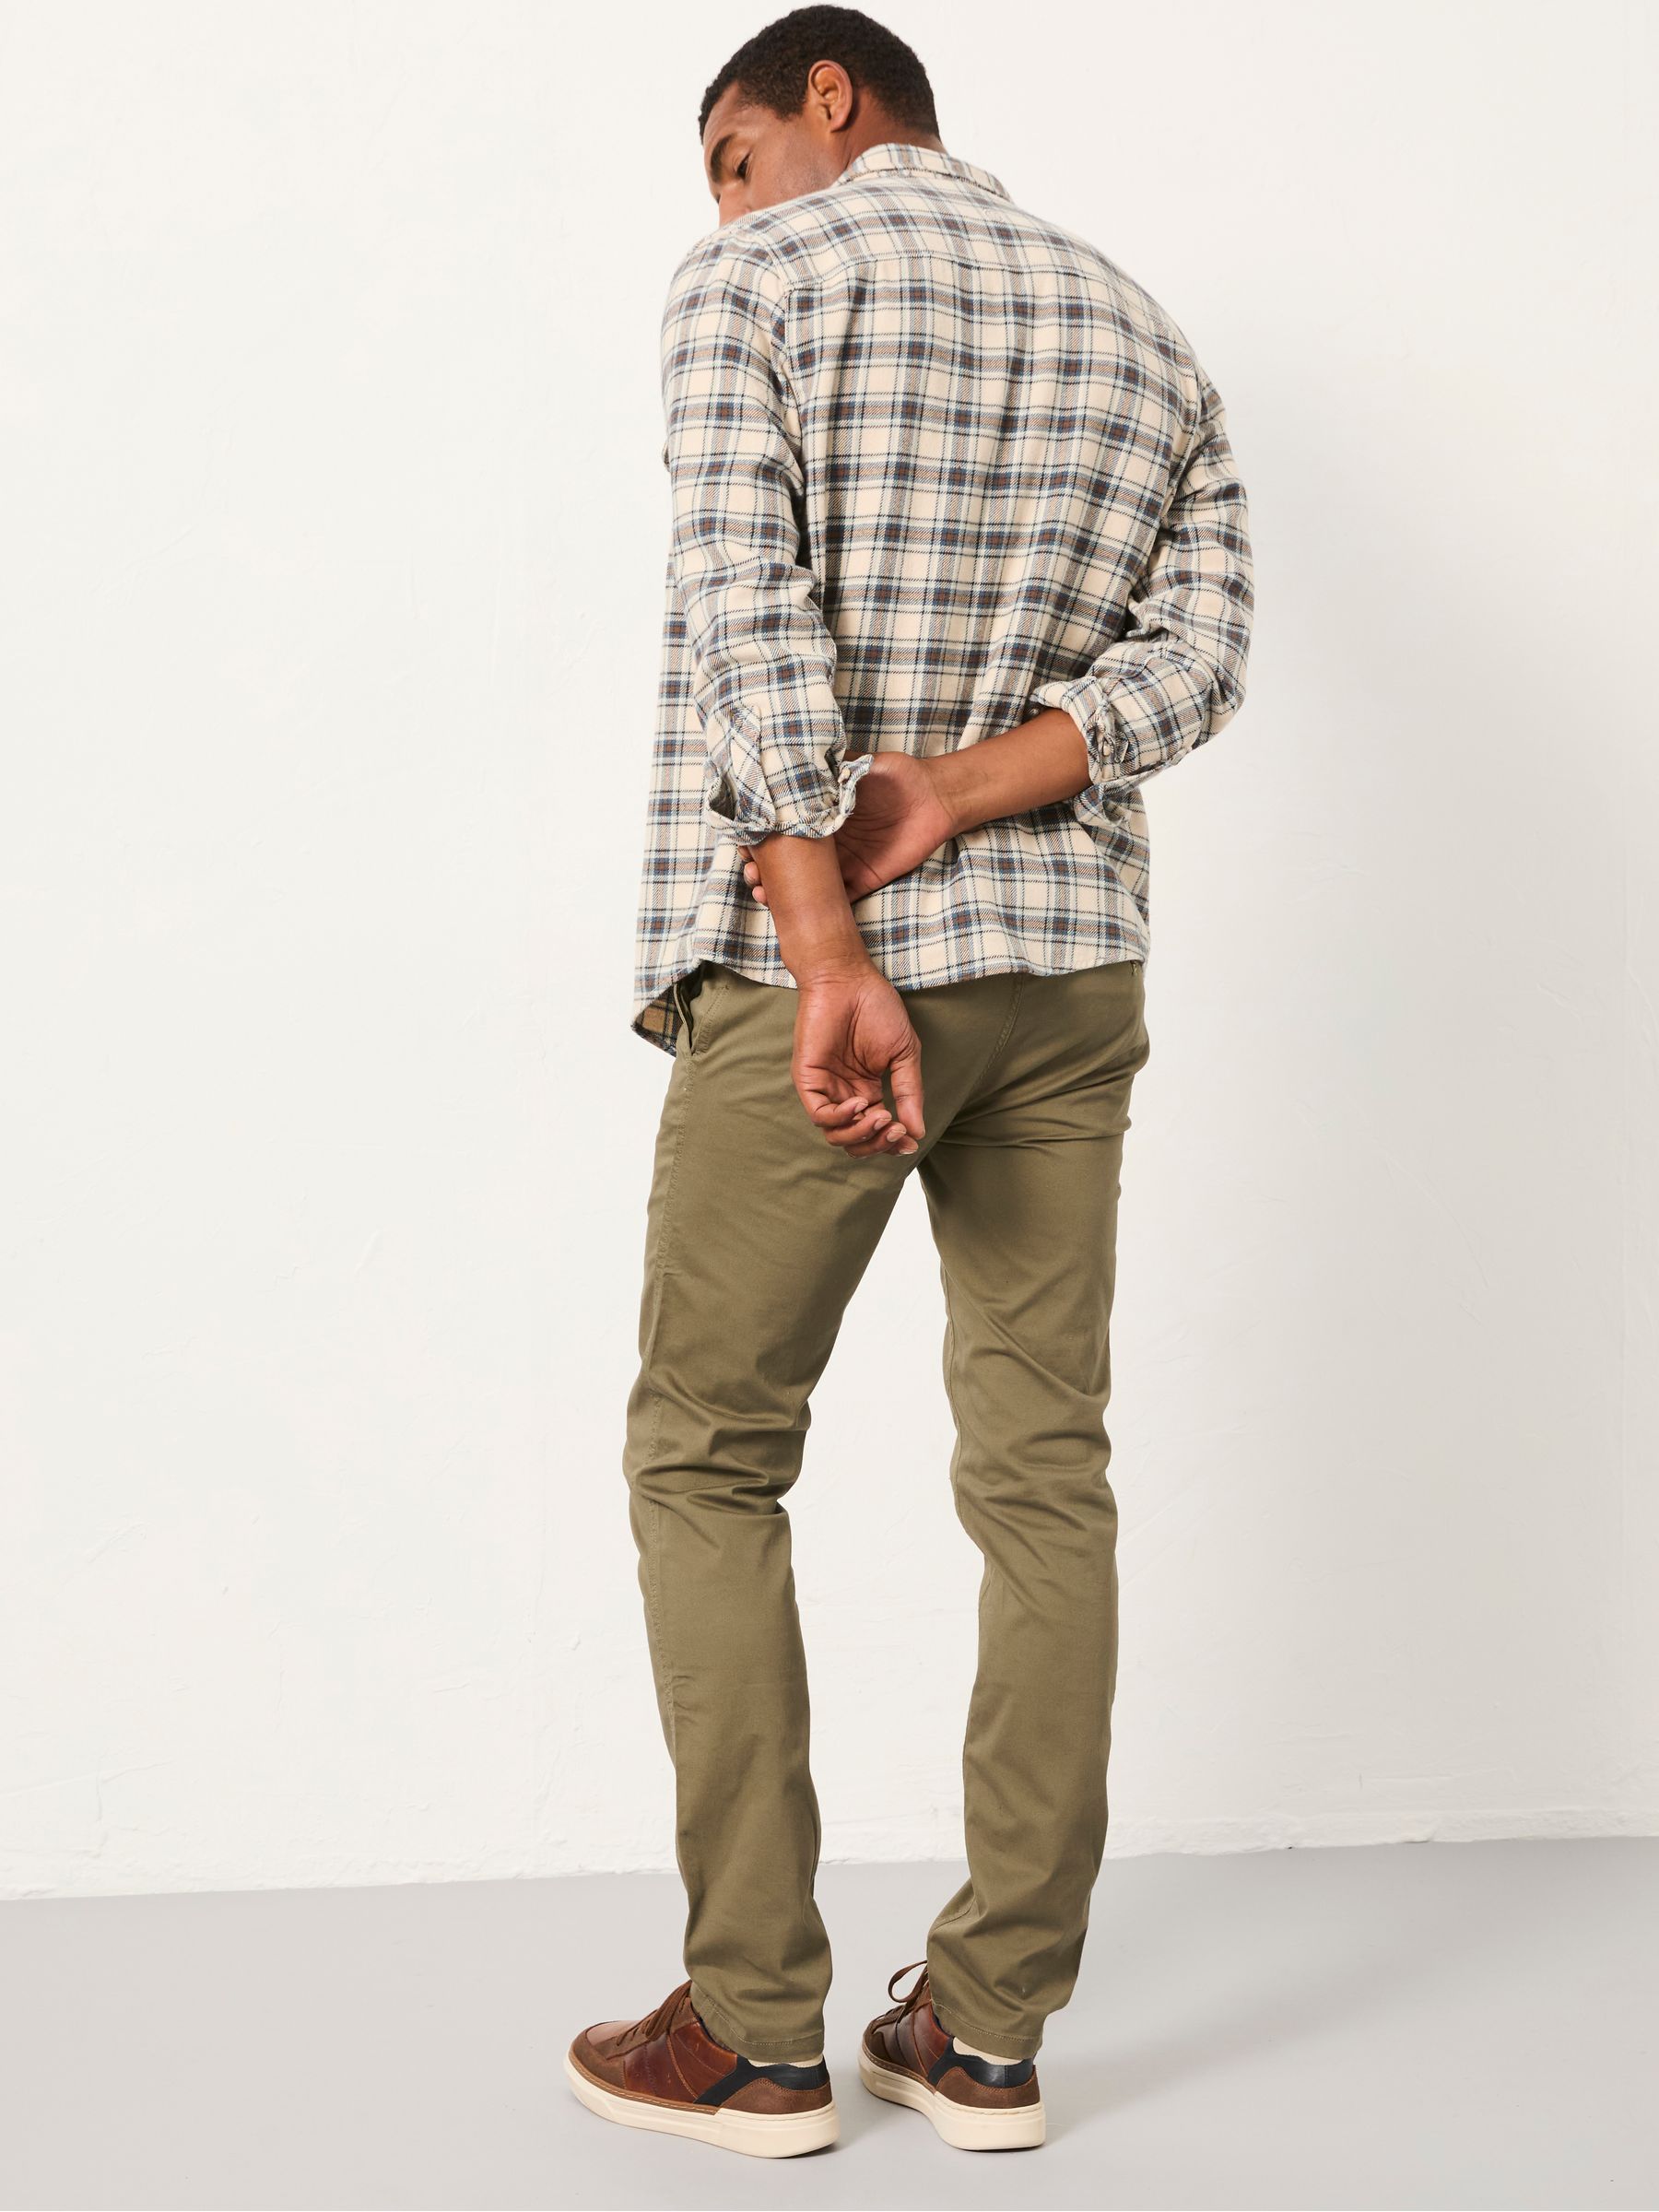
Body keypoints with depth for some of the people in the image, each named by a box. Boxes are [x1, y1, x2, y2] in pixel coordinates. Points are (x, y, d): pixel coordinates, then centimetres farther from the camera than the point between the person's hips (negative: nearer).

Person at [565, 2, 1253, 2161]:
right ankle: (992, 2025, 14)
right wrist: (949, 801, -10)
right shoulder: (1144, 330, 15)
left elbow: (752, 629, -15)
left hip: (805, 976, -5)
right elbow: (1197, 645, 2)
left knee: (709, 1459, 7)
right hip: (1072, 969, 5)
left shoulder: (749, 283, -2)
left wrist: (837, 967, -19)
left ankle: (757, 2025, 9)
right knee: (1046, 1470, 7)